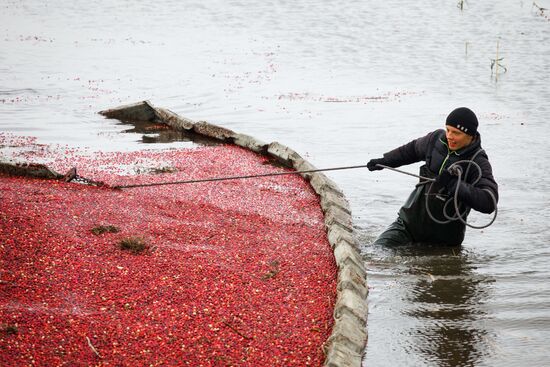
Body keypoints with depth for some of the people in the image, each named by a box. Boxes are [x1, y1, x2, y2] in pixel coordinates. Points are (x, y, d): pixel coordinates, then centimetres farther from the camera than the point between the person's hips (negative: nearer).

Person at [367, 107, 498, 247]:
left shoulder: (479, 164, -14)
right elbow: (413, 149, 25)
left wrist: (455, 186, -37)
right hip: (409, 223, 4)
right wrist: (384, 161, 27)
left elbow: (490, 201, -29)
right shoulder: (437, 138, 2)